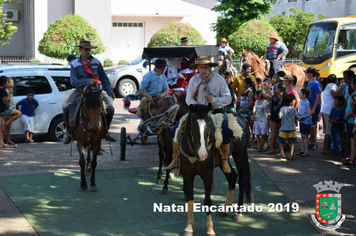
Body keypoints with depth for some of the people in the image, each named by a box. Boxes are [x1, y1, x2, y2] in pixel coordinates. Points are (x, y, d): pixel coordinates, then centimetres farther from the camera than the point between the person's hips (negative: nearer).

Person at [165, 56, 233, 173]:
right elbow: (189, 99, 0)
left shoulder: (219, 79, -4)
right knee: (176, 130, -11)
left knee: (225, 131, -31)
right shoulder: (194, 80, 1)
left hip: (216, 111, -2)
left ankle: (224, 160, -10)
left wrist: (214, 100, -22)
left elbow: (228, 98, -5)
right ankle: (176, 160, 4)